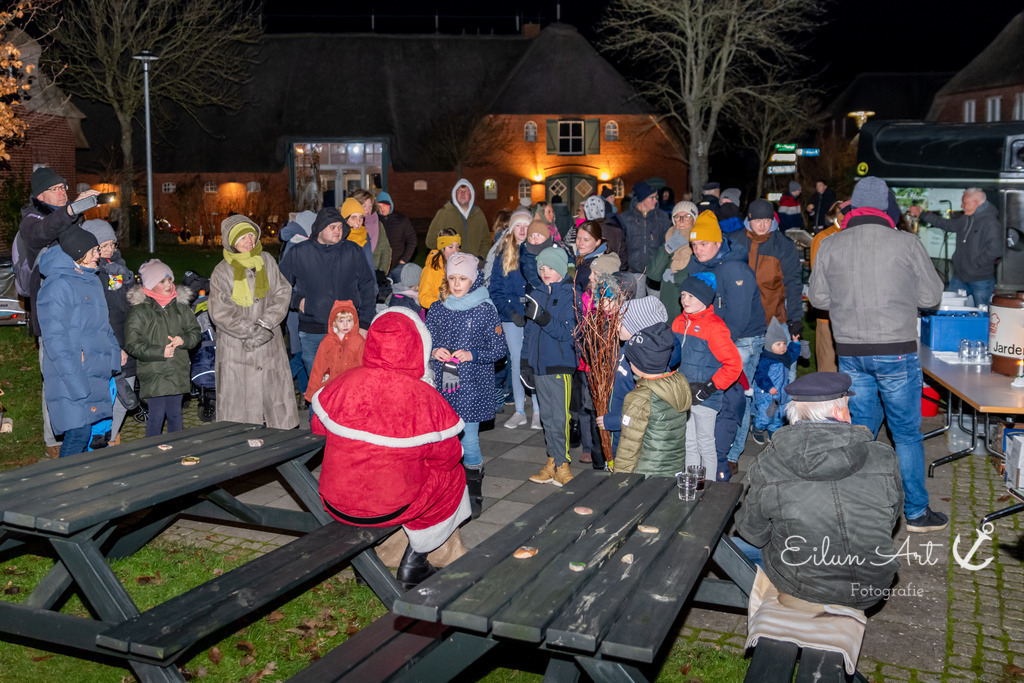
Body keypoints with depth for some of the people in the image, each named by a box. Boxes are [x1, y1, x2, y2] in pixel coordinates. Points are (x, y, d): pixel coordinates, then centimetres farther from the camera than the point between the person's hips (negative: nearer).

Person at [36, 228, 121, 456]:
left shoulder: (91, 281, 16)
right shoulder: (57, 286, -12)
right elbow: (54, 339, -17)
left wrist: (114, 353, 10)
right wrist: (75, 382, -21)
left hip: (98, 375, 9)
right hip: (73, 376, -9)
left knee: (100, 434, 10)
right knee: (79, 434, -10)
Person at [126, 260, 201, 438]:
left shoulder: (180, 305, 9)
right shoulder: (139, 310, -6)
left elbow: (195, 331, 14)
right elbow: (133, 345, -10)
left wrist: (183, 340, -8)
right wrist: (160, 352, -17)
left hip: (178, 373, 5)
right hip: (154, 374, -5)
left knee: (175, 414, 13)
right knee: (156, 416, -2)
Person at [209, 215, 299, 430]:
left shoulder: (267, 261, 6)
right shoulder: (222, 272, -4)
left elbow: (282, 294, 2)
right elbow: (220, 313, -8)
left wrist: (266, 325, -10)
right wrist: (250, 332, -13)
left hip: (269, 344, 3)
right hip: (236, 348, -3)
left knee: (274, 394, 4)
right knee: (239, 401, -2)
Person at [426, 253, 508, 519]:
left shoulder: (485, 310, -4)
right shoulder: (437, 309, 7)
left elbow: (500, 349, -2)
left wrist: (471, 355, -15)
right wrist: (434, 352, -8)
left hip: (471, 387, -4)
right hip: (441, 385, 4)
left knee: (469, 441, -5)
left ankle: (474, 494, 14)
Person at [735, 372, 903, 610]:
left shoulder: (767, 467, -19)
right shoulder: (884, 459, -16)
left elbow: (752, 533, -4)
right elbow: (891, 520, 2)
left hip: (801, 589, -1)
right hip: (871, 591, 2)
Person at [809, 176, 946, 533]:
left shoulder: (830, 245, -1)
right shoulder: (907, 243, -7)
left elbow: (818, 298, 6)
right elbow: (931, 296, -1)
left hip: (850, 352, 3)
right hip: (896, 351, -3)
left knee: (858, 430, 14)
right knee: (907, 433, 8)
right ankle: (917, 512, 17)